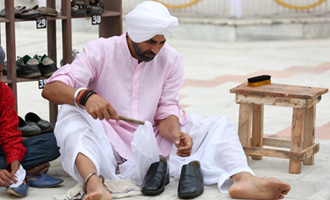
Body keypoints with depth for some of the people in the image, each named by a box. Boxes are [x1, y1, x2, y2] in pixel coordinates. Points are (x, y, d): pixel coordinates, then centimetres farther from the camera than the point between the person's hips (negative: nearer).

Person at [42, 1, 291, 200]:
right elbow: (51, 88, -12)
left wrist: (175, 132, -20)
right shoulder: (100, 51, -3)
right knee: (71, 114, -31)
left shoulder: (171, 59, 7)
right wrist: (84, 96, -35)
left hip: (151, 146, 3)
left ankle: (242, 179, -44)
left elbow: (166, 112, 6)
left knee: (219, 126, -11)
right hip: (107, 150, -3)